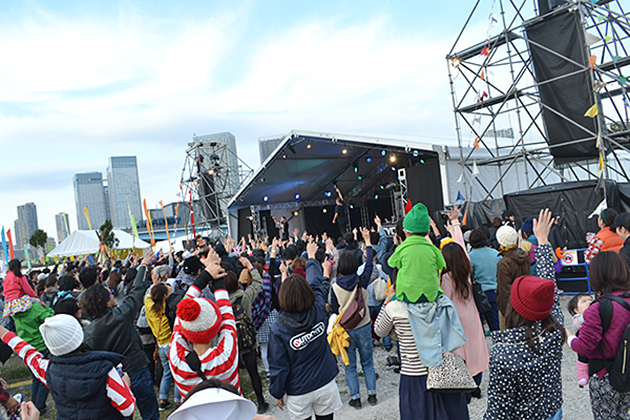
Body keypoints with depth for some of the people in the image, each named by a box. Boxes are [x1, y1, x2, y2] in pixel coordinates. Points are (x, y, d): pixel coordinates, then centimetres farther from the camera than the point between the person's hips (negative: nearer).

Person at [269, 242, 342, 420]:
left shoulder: (278, 329, -21)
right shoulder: (318, 311, -15)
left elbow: (278, 366, -12)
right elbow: (316, 282, 3)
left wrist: (277, 393, 4)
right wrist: (312, 257, 19)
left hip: (298, 393, -2)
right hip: (325, 385, 2)